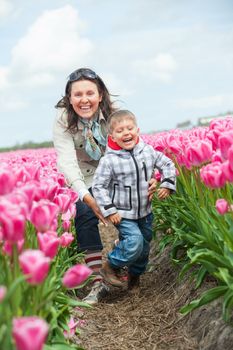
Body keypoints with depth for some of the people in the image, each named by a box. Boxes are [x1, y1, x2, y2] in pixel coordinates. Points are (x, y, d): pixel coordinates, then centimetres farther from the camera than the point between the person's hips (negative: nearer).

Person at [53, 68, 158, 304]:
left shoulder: (114, 114, -22)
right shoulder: (63, 121, -25)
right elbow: (66, 161, -36)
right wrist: (87, 197, -50)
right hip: (85, 181, -1)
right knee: (85, 218, -18)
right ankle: (98, 282, -9)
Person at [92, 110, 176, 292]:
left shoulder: (148, 151, -6)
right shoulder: (109, 160, -19)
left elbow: (167, 164, 9)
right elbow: (98, 186, -13)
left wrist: (167, 185, -3)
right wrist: (109, 210, -17)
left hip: (145, 212, 5)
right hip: (122, 214, -5)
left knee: (144, 246, 16)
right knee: (134, 242, -22)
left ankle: (135, 276, 40)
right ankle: (110, 266, 4)